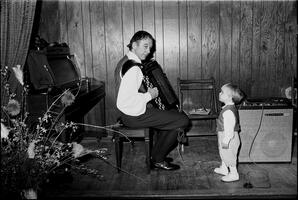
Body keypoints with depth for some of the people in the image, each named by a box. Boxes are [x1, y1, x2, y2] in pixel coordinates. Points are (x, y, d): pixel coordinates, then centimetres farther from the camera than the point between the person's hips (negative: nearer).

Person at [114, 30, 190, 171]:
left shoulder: (126, 61, 9)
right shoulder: (133, 68, -24)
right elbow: (124, 100, -32)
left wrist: (147, 91, 12)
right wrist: (149, 95, -19)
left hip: (135, 110, 11)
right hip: (135, 116, -11)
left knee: (173, 113, 24)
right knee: (183, 120, -6)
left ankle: (157, 154, 26)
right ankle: (158, 160, 9)